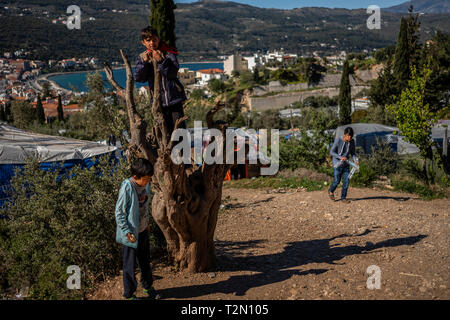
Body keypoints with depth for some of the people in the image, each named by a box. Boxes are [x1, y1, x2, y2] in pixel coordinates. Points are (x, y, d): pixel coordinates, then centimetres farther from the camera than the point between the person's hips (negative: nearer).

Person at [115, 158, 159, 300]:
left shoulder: (145, 184, -3)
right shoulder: (127, 188, -25)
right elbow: (119, 212, -19)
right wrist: (127, 232, -20)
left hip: (143, 231, 7)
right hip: (131, 234, -7)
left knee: (145, 261, 23)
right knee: (130, 265, 10)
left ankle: (147, 286, 45)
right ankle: (129, 294, 29)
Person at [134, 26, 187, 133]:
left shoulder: (168, 53, -3)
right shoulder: (142, 57, 5)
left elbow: (173, 73, -14)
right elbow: (138, 78, -6)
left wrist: (161, 61, -25)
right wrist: (144, 62, -18)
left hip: (174, 97, -2)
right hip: (158, 100, 2)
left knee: (179, 126, 0)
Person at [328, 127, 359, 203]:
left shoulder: (352, 142, -4)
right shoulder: (338, 140, -17)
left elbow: (352, 153, 5)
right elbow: (332, 152, -16)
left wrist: (356, 160, -15)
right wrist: (341, 157, -29)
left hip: (346, 164, 4)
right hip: (337, 164, -4)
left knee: (346, 181, -3)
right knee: (337, 181, 0)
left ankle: (343, 197, 9)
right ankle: (331, 191, 28)